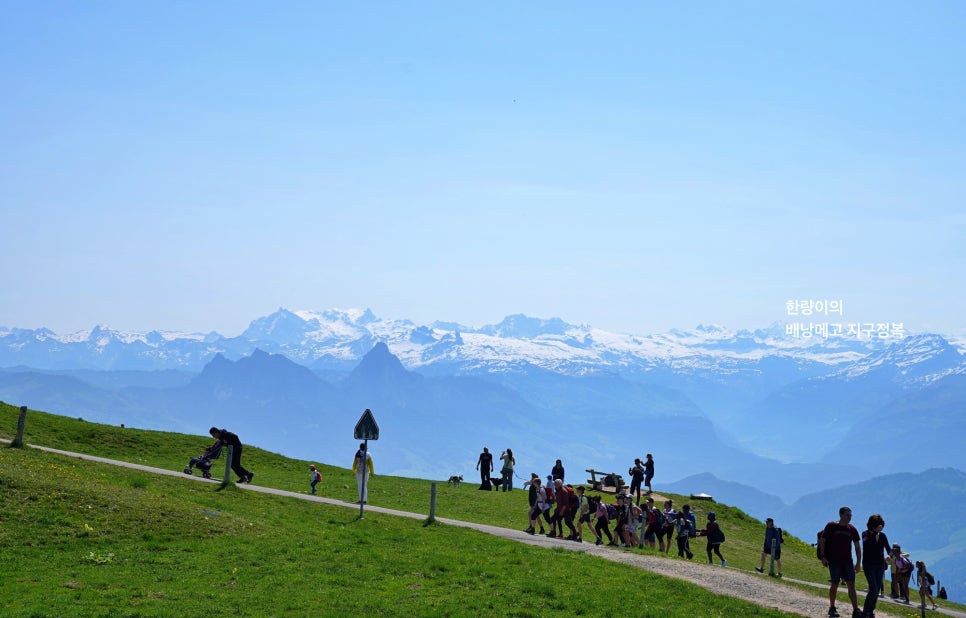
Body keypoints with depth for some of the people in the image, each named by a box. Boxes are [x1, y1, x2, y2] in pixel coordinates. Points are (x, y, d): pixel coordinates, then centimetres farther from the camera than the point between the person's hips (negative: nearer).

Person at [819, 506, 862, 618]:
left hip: (847, 561, 3)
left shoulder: (852, 529, 6)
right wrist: (823, 557, -7)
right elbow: (822, 541, 1)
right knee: (834, 584, 0)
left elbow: (857, 547, 10)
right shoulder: (831, 526, -3)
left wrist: (858, 562, 3)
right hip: (834, 561, -3)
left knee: (851, 585, -1)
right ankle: (832, 608, 15)